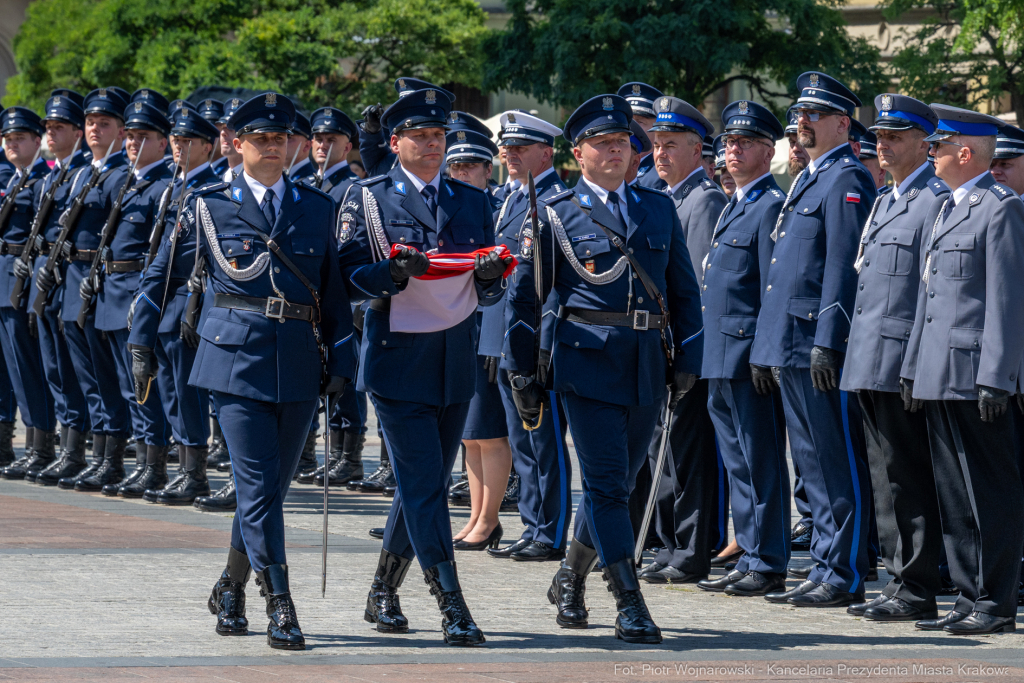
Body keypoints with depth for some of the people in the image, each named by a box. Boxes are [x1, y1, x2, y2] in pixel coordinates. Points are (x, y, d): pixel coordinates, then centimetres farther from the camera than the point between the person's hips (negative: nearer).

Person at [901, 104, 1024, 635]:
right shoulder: (949, 209, 20)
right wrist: (912, 369, 20)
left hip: (976, 375, -9)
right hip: (940, 376, 9)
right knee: (954, 493, 11)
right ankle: (970, 598, 16)